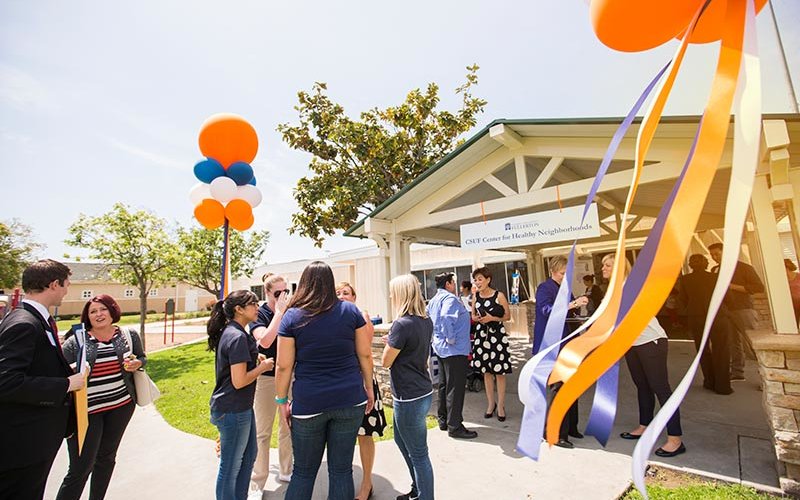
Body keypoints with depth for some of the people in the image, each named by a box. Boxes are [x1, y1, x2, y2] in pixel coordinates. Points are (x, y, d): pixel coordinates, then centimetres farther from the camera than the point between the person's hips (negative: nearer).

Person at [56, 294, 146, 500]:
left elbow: (142, 358, 11)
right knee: (81, 468, -2)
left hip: (121, 406, 3)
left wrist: (137, 364, -10)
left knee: (106, 457, 18)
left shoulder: (129, 335, 1)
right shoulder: (75, 341, -6)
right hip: (86, 410, -3)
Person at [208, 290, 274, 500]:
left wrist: (254, 359, 9)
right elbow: (239, 381, -26)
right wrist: (263, 366, -14)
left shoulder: (229, 332, 6)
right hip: (232, 410, -10)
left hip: (241, 407, 10)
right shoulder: (238, 337, -24)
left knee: (249, 454, 23)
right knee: (231, 466, 10)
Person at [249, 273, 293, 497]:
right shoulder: (259, 314, -12)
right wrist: (279, 312, -27)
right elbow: (265, 341, -29)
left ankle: (285, 471, 36)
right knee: (262, 431, 6)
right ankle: (257, 483, 23)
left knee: (288, 426, 17)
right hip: (267, 377, -4)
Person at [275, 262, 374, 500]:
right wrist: (369, 387, 13)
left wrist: (282, 400, 8)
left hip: (308, 402, -1)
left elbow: (284, 366, -5)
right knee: (342, 469, 16)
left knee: (303, 471, 19)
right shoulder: (350, 311, -3)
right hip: (349, 400, 1)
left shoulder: (292, 316, -6)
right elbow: (365, 354, 1)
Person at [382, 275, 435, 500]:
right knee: (401, 439, 27)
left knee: (418, 453, 9)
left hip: (410, 397, -9)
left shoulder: (402, 324, -24)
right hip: (423, 391, 9)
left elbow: (386, 361, -14)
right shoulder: (426, 321, 1)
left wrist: (388, 341, 1)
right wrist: (394, 340, 6)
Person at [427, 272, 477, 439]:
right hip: (455, 350, -10)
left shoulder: (433, 301, 12)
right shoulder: (450, 298, -18)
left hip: (440, 348, 10)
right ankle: (454, 426, 9)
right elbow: (446, 317, -34)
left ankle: (443, 420, 30)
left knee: (444, 385, 19)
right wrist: (451, 339, -24)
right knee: (455, 388, 0)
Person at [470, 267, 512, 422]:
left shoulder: (499, 295, -9)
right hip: (481, 334, 4)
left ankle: (500, 405, 21)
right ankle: (491, 403, 30)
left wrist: (492, 318, -17)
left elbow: (508, 316, -3)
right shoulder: (476, 296, 3)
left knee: (499, 372, 2)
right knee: (486, 371, 13)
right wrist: (476, 318, -8)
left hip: (497, 334, -4)